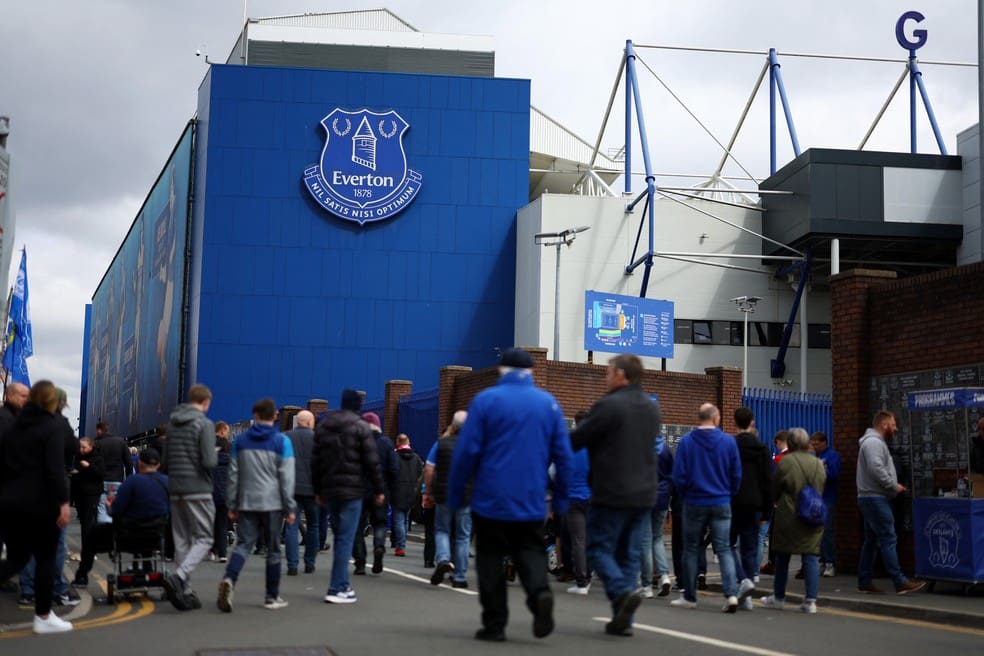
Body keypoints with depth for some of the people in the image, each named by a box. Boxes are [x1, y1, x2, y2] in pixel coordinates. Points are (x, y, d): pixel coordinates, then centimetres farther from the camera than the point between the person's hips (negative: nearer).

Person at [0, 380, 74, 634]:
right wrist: (63, 502, -20)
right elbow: (55, 468, -18)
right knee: (46, 558, 5)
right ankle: (43, 617, 10)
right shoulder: (54, 426, -8)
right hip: (40, 502, -7)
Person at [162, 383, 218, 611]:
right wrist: (216, 455, 4)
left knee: (181, 541, 10)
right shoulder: (204, 424, -9)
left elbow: (165, 460, 14)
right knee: (203, 539, -1)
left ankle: (185, 592, 10)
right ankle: (178, 577, -21)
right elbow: (209, 461, -16)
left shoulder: (172, 423, 12)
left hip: (175, 490, 7)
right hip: (198, 490, -7)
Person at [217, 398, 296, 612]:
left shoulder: (240, 440, 6)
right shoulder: (282, 441, -3)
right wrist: (290, 508, -2)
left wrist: (232, 505, 12)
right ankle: (272, 597, 13)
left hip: (247, 503, 2)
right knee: (273, 550, 8)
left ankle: (229, 579, -25)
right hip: (272, 504, -2)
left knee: (243, 544, 2)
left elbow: (233, 475, 7)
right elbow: (286, 477, -6)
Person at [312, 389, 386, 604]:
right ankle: (337, 589, -8)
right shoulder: (360, 427, -5)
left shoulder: (322, 426, 12)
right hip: (352, 490, -6)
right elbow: (371, 461, -8)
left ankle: (343, 585, 15)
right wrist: (379, 490, -1)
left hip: (329, 489, 6)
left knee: (339, 537, 14)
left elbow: (315, 461, 13)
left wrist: (318, 490, 19)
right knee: (345, 539, -5)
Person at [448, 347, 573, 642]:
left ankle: (494, 624, 7)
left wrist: (454, 496, 0)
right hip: (532, 504, 2)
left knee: (491, 560, 8)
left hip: (491, 500, -2)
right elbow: (564, 456, 2)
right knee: (530, 552, 12)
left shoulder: (485, 400, -4)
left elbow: (466, 452, -8)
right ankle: (540, 591, -16)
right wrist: (561, 500, 10)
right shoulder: (548, 403, 4)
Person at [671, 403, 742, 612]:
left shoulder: (686, 441, -8)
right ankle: (731, 594, -10)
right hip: (721, 504, 1)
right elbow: (736, 475, 0)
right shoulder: (729, 441, -4)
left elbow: (679, 476, -6)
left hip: (694, 503, -1)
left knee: (690, 549, 10)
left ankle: (689, 597, 17)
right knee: (723, 549, 4)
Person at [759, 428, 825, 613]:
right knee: (810, 558, 4)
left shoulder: (785, 462, -11)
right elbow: (823, 490, 12)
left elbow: (774, 490, -2)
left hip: (789, 516, -3)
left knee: (782, 558, 11)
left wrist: (779, 503, 17)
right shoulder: (818, 463, 3)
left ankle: (778, 597, 21)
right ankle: (811, 600, -2)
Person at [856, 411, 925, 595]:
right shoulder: (874, 442, -14)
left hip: (872, 498, 11)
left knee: (871, 540, 11)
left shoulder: (875, 442, 21)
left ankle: (864, 581, 14)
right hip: (876, 499, -11)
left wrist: (893, 486, 11)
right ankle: (900, 582, -11)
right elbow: (876, 469, -25)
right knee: (888, 539, -11)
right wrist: (894, 486, -15)